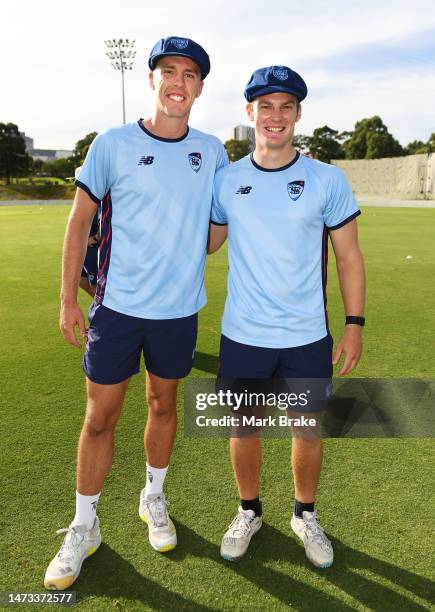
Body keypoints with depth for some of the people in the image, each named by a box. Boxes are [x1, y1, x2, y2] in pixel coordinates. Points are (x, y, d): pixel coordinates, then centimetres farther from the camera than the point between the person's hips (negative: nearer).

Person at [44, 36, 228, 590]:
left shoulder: (212, 152, 4)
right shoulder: (113, 144, -4)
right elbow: (79, 221, -1)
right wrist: (67, 300, -3)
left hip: (180, 310, 2)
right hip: (117, 307, -2)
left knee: (163, 405, 16)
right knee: (99, 417, 4)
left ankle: (154, 499, 40)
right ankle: (83, 527, 26)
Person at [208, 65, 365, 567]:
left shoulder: (327, 179, -4)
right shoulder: (226, 179, 0)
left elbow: (348, 256, 0)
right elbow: (206, 243, 12)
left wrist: (354, 324, -4)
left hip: (307, 338, -1)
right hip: (242, 337, 1)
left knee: (308, 431, 13)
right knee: (244, 429, 14)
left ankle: (305, 516, 40)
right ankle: (249, 512, 40)